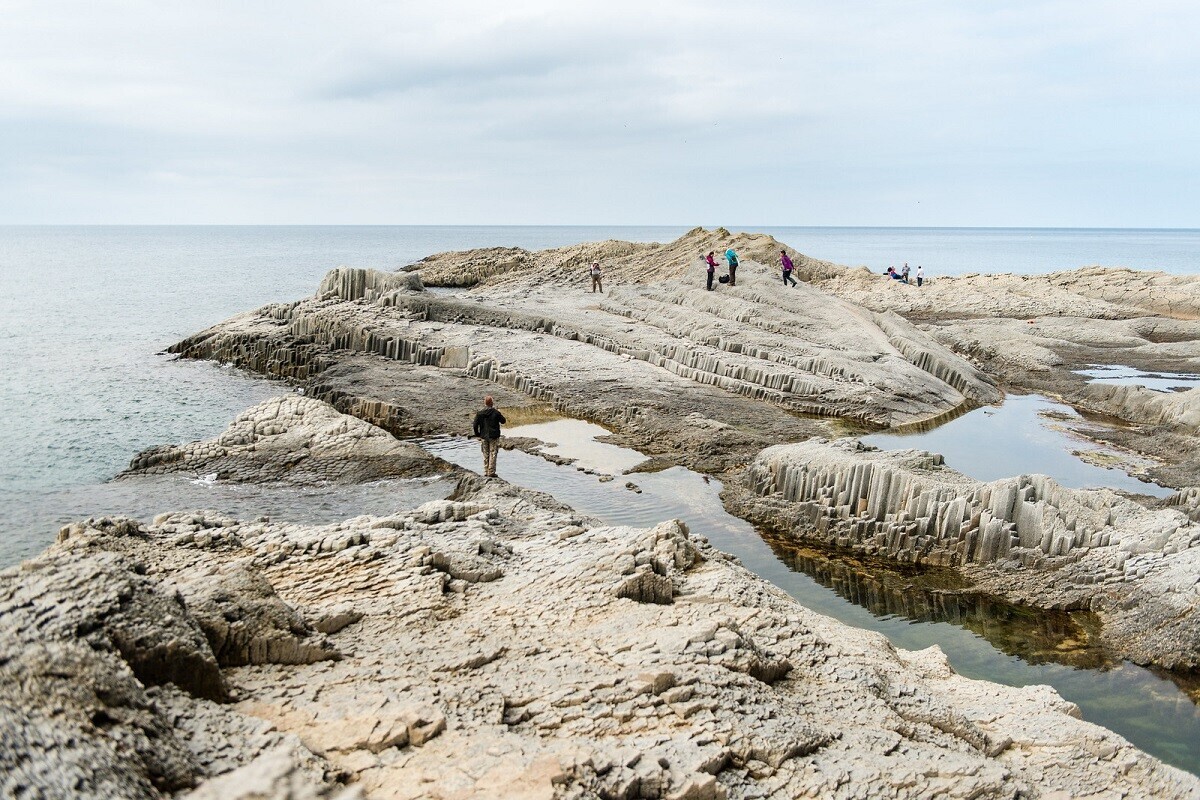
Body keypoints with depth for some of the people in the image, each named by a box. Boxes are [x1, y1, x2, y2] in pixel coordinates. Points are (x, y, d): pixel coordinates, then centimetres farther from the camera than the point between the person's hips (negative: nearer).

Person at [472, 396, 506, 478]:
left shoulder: (480, 414, -2)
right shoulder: (496, 413, -10)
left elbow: (475, 425, -3)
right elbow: (503, 421, 1)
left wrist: (477, 434, 9)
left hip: (484, 437, 3)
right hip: (494, 437, -3)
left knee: (486, 455, 12)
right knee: (493, 454, 2)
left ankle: (486, 472, 15)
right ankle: (491, 472, -1)